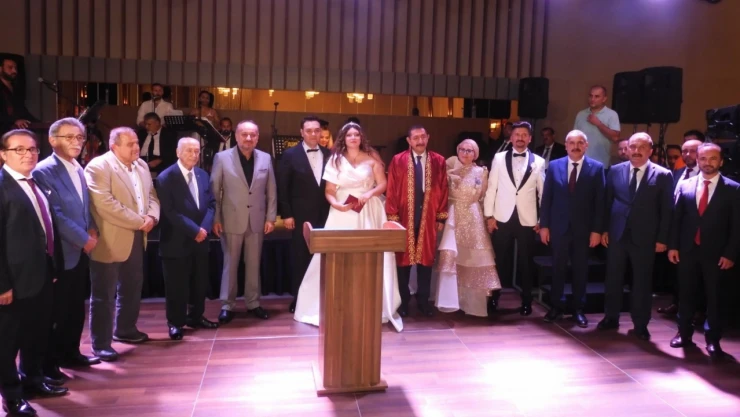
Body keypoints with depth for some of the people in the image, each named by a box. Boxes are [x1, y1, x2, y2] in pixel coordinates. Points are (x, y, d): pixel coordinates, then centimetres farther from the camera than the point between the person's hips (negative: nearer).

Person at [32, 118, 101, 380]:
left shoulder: (78, 169, 12)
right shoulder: (44, 171, -15)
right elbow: (54, 215, -20)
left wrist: (92, 229, 1)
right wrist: (84, 239, -15)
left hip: (81, 251, 8)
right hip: (60, 253, -8)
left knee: (76, 307, 17)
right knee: (55, 311, 3)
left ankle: (70, 353, 31)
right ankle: (47, 363, 16)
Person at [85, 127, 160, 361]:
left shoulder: (141, 166, 9)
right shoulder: (98, 167, -16)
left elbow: (152, 195, 12)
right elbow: (105, 205, -25)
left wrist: (152, 216, -9)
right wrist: (139, 222, -21)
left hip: (136, 238, 8)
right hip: (110, 241, -8)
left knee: (132, 289, 20)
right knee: (104, 295, 1)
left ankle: (125, 330, 37)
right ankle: (101, 344, 9)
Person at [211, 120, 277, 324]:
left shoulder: (266, 158, 3)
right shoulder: (222, 158, -4)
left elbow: (271, 192, 6)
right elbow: (214, 191, -3)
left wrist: (271, 217, 2)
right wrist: (215, 219, -6)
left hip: (257, 220, 2)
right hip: (231, 220, -2)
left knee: (254, 264, 11)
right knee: (230, 264, 6)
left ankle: (253, 303, 23)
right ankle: (227, 305, 16)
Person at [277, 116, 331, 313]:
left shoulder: (329, 154, 7)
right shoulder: (290, 154, -2)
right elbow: (282, 187, -3)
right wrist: (286, 214, -8)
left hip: (325, 215, 3)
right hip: (301, 216, -2)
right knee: (300, 258, 5)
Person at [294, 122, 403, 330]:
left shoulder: (371, 158, 5)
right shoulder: (335, 160, 7)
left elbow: (383, 184, 1)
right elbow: (329, 192, 3)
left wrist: (369, 194, -18)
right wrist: (337, 205, -16)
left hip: (369, 213, 0)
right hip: (343, 213, 1)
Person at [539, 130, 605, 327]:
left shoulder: (597, 168, -3)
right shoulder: (554, 166, 2)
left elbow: (599, 202, -4)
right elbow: (546, 198, 3)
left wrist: (597, 230, -8)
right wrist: (544, 225, -1)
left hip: (583, 229, -1)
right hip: (559, 227, 1)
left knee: (580, 270, 10)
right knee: (558, 268, 10)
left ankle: (578, 309, 21)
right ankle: (557, 306, 22)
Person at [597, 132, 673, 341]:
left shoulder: (663, 175, -3)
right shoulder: (615, 171, 5)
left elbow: (667, 210, -3)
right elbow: (607, 203, 8)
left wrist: (662, 239, -7)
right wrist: (604, 229, 3)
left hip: (644, 238, -2)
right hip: (616, 235, 3)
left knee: (642, 282, 7)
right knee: (613, 279, 11)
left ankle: (640, 324, 19)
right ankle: (611, 317, 25)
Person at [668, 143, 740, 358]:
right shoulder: (685, 185, 4)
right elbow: (676, 218, 5)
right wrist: (673, 245, 0)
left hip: (715, 253, -2)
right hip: (687, 250, 2)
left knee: (714, 297, 6)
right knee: (686, 294, 11)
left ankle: (713, 340, 17)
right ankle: (684, 333, 25)